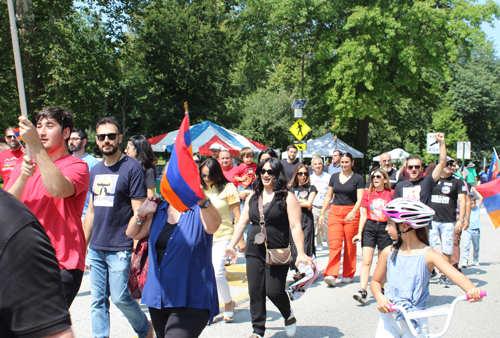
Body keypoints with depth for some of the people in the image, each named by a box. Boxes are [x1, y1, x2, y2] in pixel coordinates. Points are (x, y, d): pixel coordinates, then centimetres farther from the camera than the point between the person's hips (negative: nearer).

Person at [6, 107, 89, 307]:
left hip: (63, 265, -5)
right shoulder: (24, 165, 14)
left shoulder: (77, 166, -3)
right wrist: (23, 177, -14)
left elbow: (58, 189, -25)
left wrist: (35, 145, -25)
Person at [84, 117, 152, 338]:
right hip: (96, 248, 6)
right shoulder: (95, 170, 12)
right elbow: (91, 210, 18)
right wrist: (84, 244, 15)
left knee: (119, 297, -1)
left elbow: (138, 212, -10)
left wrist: (131, 240, -16)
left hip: (119, 249, -6)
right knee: (97, 299, 9)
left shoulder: (132, 168, -8)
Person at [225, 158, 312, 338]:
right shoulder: (253, 197, 11)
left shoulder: (287, 197, -4)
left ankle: (288, 314, 25)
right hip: (254, 252, 5)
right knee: (255, 292, 5)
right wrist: (231, 245, 15)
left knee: (273, 290, -7)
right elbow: (242, 223, 17)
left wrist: (300, 253, -15)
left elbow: (295, 227, -9)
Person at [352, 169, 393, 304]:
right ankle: (362, 291, -12)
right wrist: (359, 232, 0)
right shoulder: (368, 193, 5)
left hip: (385, 228, 0)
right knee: (366, 262, -7)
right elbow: (363, 214, 5)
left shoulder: (391, 194, 2)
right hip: (369, 227, 0)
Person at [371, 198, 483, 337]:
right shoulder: (389, 253, 0)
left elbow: (456, 275, -22)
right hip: (389, 318, 2)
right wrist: (379, 297, -11)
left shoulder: (429, 255, -9)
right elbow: (375, 281, 10)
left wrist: (472, 290, -42)